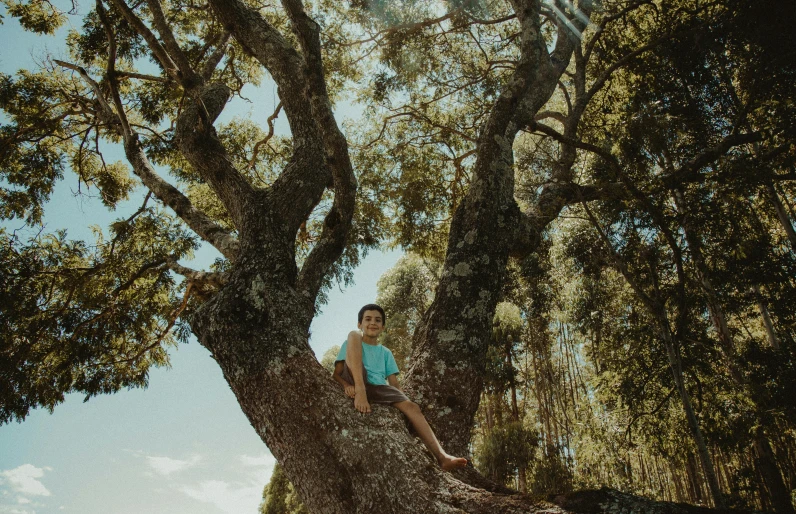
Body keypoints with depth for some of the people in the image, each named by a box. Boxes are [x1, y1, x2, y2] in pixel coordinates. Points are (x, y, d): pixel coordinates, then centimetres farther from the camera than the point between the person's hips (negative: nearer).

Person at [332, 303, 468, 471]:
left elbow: (394, 384, 16)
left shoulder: (386, 353, 26)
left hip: (379, 390, 3)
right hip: (355, 386, -3)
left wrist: (405, 402, -6)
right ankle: (359, 390, -37)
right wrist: (346, 385, -20)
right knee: (353, 335, -17)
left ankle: (441, 457, -38)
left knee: (411, 406, -28)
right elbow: (337, 374, 5)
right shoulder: (351, 343, 18)